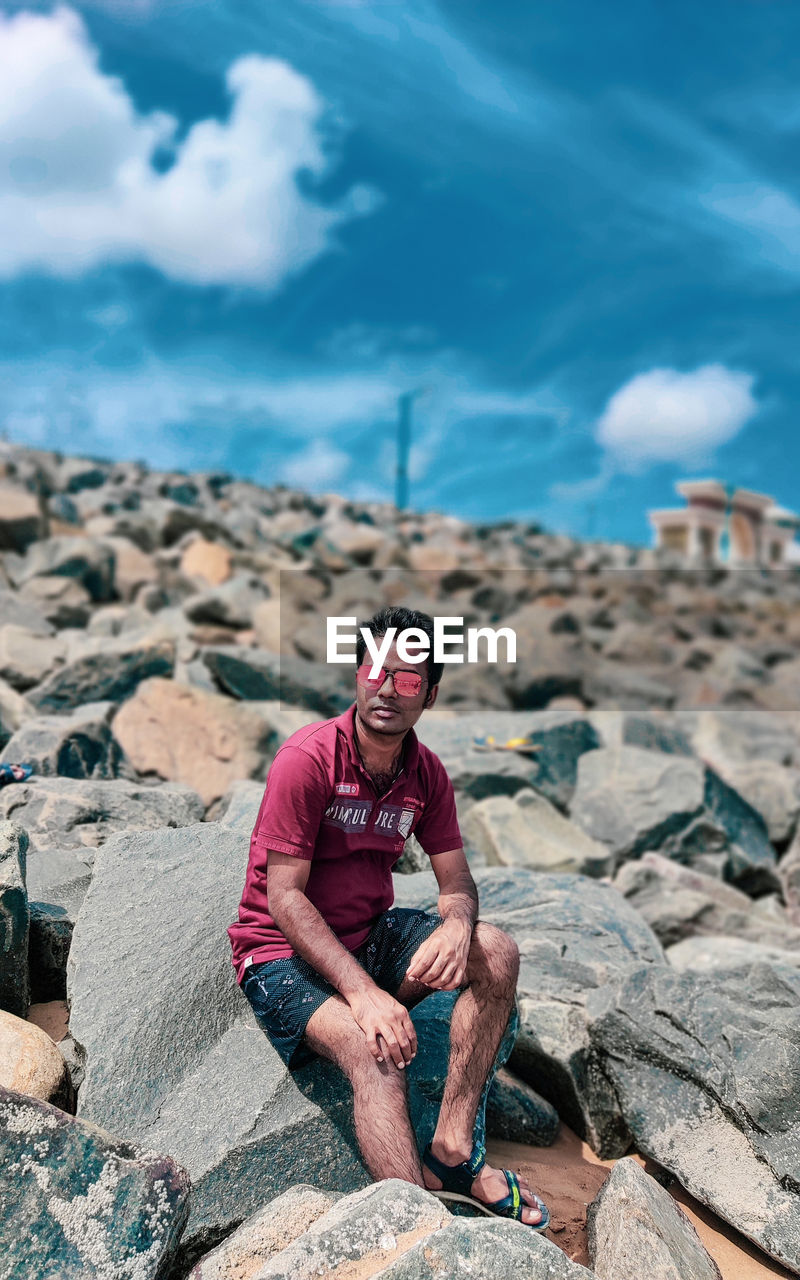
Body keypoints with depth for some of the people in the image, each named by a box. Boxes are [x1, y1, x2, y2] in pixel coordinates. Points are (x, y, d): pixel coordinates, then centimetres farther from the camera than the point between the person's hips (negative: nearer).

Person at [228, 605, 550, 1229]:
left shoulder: (426, 772, -2)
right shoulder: (308, 758, -21)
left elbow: (457, 880, 2)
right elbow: (284, 897, -22)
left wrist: (457, 926, -25)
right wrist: (363, 991, -31)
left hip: (372, 933, 7)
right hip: (284, 951, -6)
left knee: (497, 952, -12)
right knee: (375, 1048, -32)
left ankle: (452, 1151, -9)